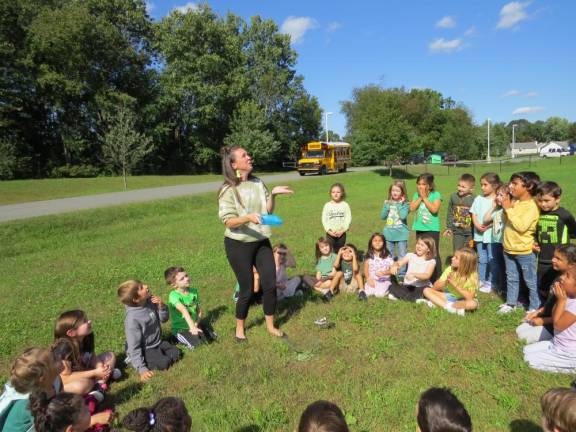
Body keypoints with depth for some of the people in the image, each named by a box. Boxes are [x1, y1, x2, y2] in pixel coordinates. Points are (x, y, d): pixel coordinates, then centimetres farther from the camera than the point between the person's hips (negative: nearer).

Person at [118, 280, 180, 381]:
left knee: (176, 353, -5)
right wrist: (142, 369, -26)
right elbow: (134, 347, -23)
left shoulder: (150, 301, -12)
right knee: (165, 363, -18)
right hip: (143, 350, -6)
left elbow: (164, 319, 2)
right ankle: (133, 361, 0)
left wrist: (161, 306, -19)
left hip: (157, 342, 6)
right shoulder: (132, 319, -29)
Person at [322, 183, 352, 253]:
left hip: (341, 233, 0)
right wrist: (329, 231, -12)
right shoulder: (327, 205, -2)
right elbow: (324, 219, -3)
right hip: (330, 233, 0)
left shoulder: (345, 205, -2)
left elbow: (348, 218, -6)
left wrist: (342, 230, -14)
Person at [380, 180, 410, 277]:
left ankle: (402, 274, 13)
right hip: (389, 233, 4)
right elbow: (382, 216, -1)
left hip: (401, 233, -4)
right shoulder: (388, 203, 4)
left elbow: (403, 216, -22)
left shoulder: (405, 204, -6)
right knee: (389, 256, 15)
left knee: (402, 256, 4)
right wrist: (386, 205, -10)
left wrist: (400, 204, -17)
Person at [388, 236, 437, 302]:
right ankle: (417, 298, -24)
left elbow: (427, 275, -18)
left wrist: (414, 274, -38)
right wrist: (394, 266, -33)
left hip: (420, 288, -2)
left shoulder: (431, 261, -2)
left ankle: (400, 296, -27)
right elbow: (399, 263, -8)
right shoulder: (410, 255, 7)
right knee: (393, 287, -23)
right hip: (407, 286, 3)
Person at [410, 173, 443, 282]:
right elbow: (412, 208, -7)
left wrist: (424, 197, -17)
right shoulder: (416, 194, 5)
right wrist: (420, 197, -13)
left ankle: (437, 279, 7)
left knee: (434, 254, -2)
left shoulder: (436, 195, -8)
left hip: (432, 229, -5)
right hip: (419, 228, 5)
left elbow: (434, 209, -21)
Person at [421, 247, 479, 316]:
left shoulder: (472, 276, -16)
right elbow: (435, 288, -10)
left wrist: (455, 285, -29)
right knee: (427, 290, -15)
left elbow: (470, 297, -26)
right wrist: (445, 282, -28)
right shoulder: (450, 269, -9)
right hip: (448, 296, 3)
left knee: (473, 304, -36)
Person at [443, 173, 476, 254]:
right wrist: (449, 227, 10)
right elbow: (450, 213, 8)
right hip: (457, 231, 3)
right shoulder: (453, 196, -2)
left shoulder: (474, 199, -14)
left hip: (470, 232, -3)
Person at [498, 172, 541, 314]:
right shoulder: (514, 202, 4)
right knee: (511, 279, 19)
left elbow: (521, 227, -29)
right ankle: (511, 303, 31)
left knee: (531, 282, 8)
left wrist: (508, 209, -24)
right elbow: (507, 221, 13)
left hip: (524, 252, -7)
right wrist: (503, 207, -3)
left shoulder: (532, 206, -18)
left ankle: (535, 307, 21)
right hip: (509, 249, 7)